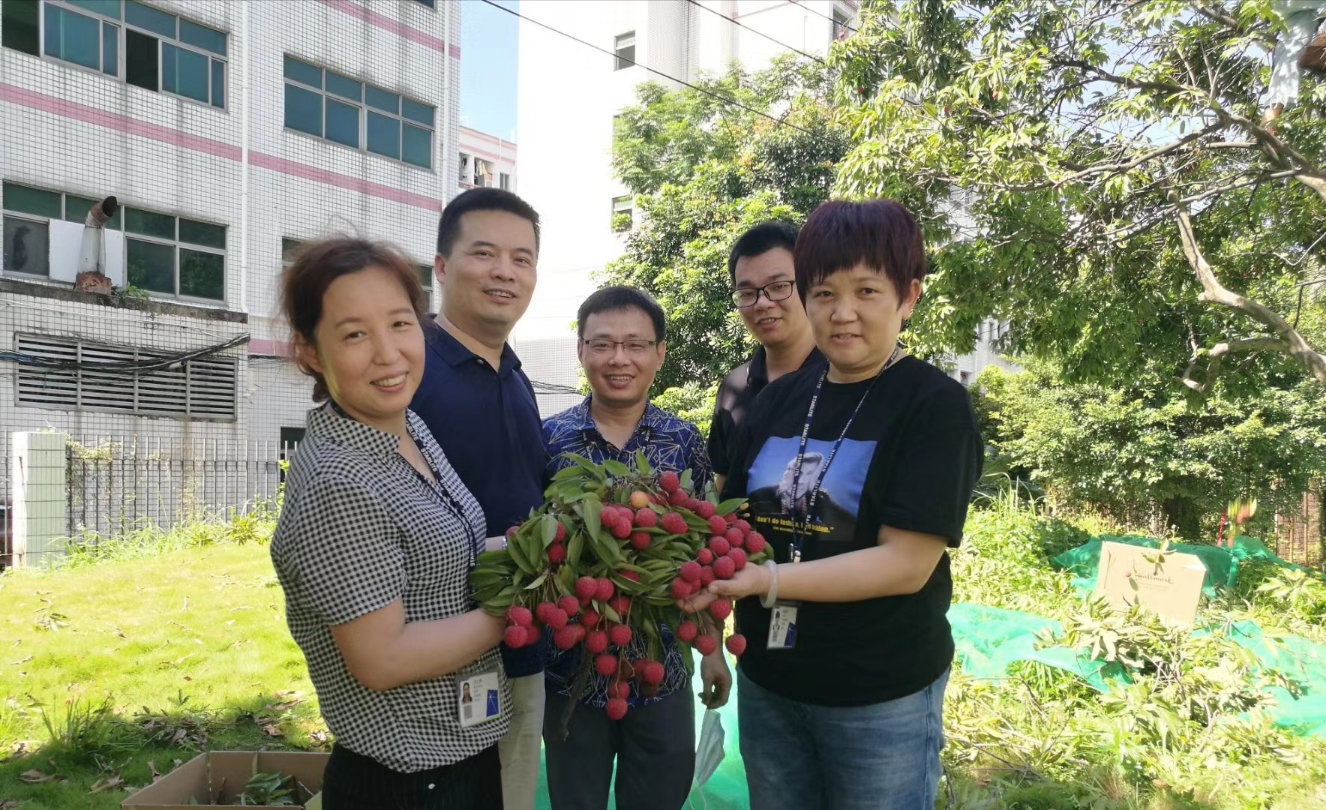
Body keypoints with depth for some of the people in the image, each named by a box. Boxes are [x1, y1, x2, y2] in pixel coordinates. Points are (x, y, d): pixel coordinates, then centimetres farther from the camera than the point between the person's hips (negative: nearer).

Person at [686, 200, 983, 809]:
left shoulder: (935, 406, -12)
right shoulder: (779, 399, 3)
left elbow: (906, 564, -19)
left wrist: (765, 580, -27)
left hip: (881, 701, -4)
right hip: (765, 681, 5)